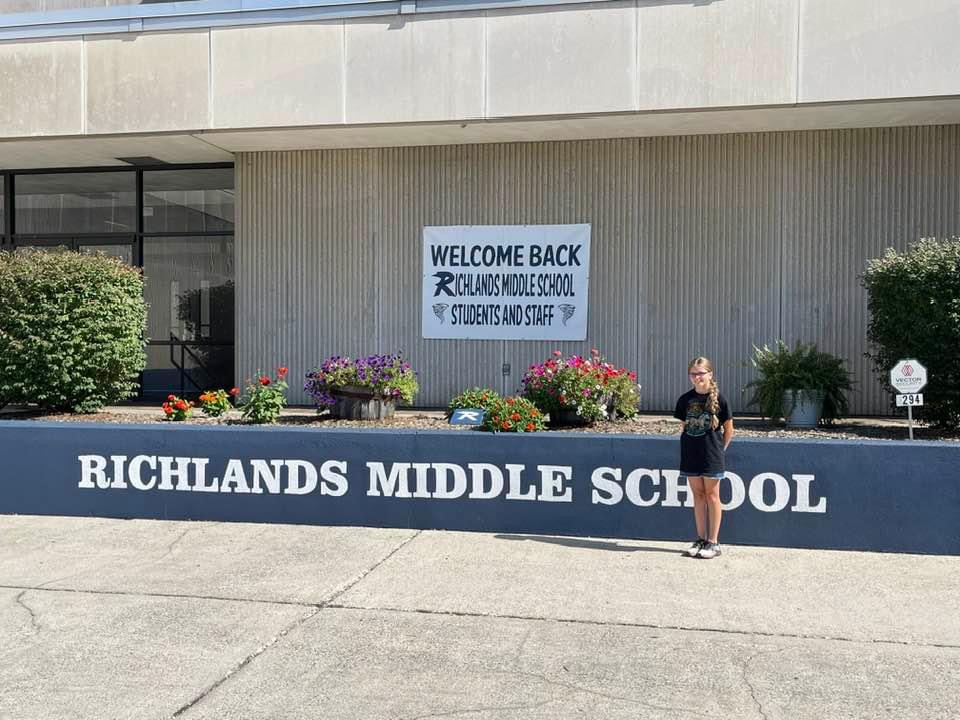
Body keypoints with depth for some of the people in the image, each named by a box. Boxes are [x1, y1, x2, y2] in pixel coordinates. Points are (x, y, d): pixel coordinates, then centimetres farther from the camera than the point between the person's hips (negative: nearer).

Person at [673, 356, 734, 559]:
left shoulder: (718, 398, -8)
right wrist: (689, 443, 8)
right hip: (691, 454, 4)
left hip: (711, 456, -4)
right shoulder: (685, 399, 3)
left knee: (712, 496, 3)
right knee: (698, 495, 10)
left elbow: (728, 429, 1)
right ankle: (701, 539, 18)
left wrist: (720, 448, 3)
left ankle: (713, 542, 9)